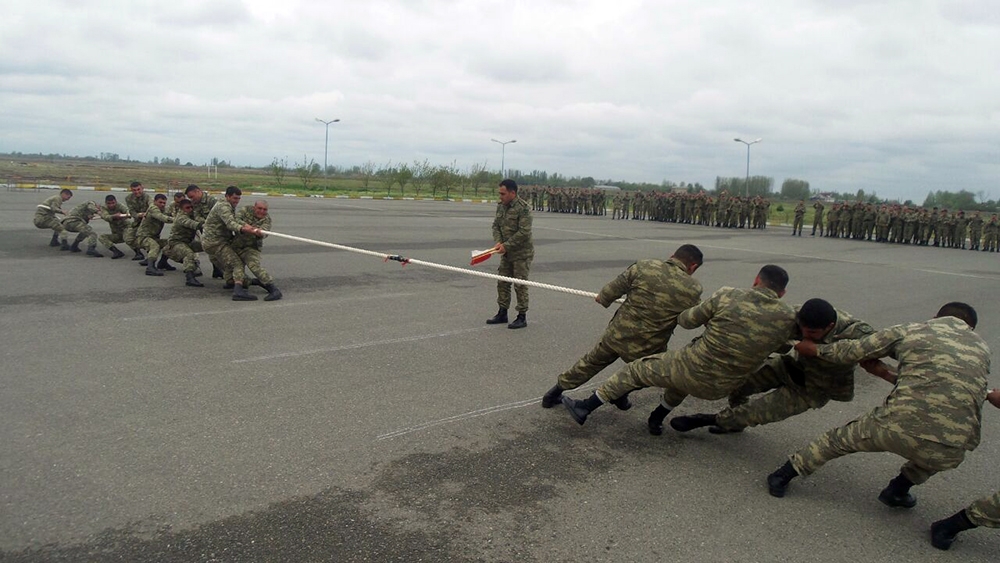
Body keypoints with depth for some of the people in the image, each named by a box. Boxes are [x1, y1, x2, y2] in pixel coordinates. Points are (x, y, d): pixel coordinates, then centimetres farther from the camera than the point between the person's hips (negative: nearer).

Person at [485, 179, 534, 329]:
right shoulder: (501, 206, 6)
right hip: (506, 253, 8)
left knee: (520, 285, -1)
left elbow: (524, 233, -23)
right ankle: (502, 313, 24)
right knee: (502, 283, 12)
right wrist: (498, 242, -8)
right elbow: (496, 225, 10)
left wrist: (506, 245, -21)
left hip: (521, 253, -8)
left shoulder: (523, 208, -19)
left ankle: (522, 317, 8)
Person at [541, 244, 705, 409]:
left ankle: (553, 395, 36)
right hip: (647, 349, -3)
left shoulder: (643, 267, -10)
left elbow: (613, 289, -3)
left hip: (617, 334, 3)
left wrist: (602, 298, 19)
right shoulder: (693, 289, -12)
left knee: (592, 362, 24)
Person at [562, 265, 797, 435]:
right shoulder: (788, 317, -8)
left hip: (691, 369, -4)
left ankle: (585, 408, 27)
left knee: (635, 370, 19)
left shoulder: (727, 296, -14)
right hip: (720, 389, 4)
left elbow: (687, 320, 0)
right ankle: (656, 420, 45)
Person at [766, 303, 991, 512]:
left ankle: (781, 477, 36)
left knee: (842, 438, 27)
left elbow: (850, 351, 17)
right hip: (951, 452, 2)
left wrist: (816, 349, 35)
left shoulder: (908, 331, 12)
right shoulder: (982, 348, 21)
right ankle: (898, 490, 37)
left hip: (898, 428, -1)